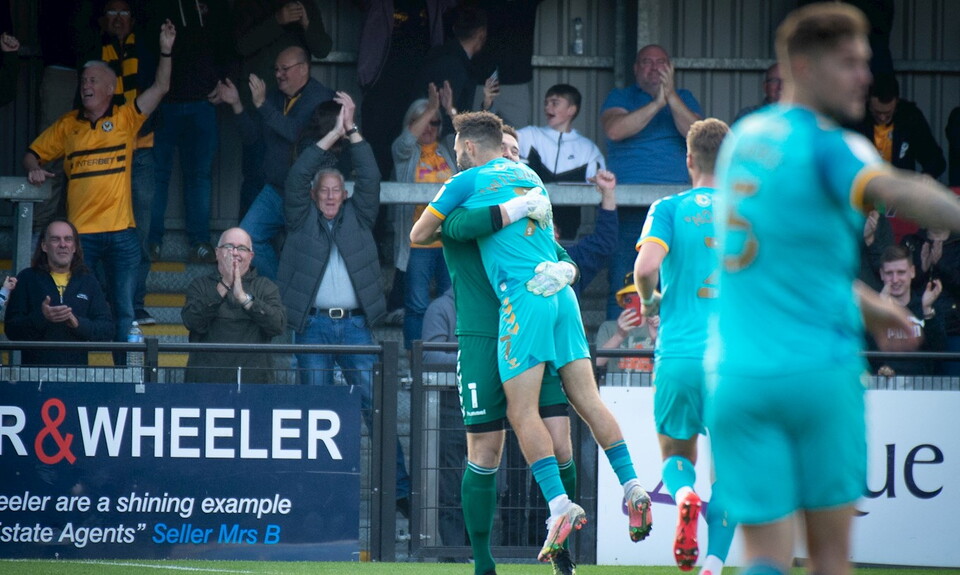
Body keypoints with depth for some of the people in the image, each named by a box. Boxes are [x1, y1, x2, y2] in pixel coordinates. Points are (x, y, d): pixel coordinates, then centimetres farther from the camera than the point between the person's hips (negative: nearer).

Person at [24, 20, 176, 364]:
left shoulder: (125, 119, 4)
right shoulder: (67, 125, 8)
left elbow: (160, 89, -5)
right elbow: (34, 154, 16)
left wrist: (166, 52, -17)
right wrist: (34, 169, -7)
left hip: (121, 232, -1)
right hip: (79, 232, 1)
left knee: (124, 311, 5)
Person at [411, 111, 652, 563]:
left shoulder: (467, 182, 5)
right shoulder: (529, 176, 22)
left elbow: (418, 236, 13)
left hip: (523, 297, -6)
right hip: (561, 291, 6)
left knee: (522, 413, -6)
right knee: (588, 401, 7)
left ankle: (560, 506, -18)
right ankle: (632, 489, -1)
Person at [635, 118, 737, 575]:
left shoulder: (670, 209, 0)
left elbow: (646, 267, -15)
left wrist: (650, 302, 5)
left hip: (679, 354, -1)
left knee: (676, 456, 17)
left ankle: (684, 496, -17)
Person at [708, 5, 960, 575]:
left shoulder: (743, 137, 15)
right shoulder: (829, 146, -7)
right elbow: (895, 192, -30)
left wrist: (863, 303, 30)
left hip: (736, 375, 5)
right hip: (820, 371, -5)